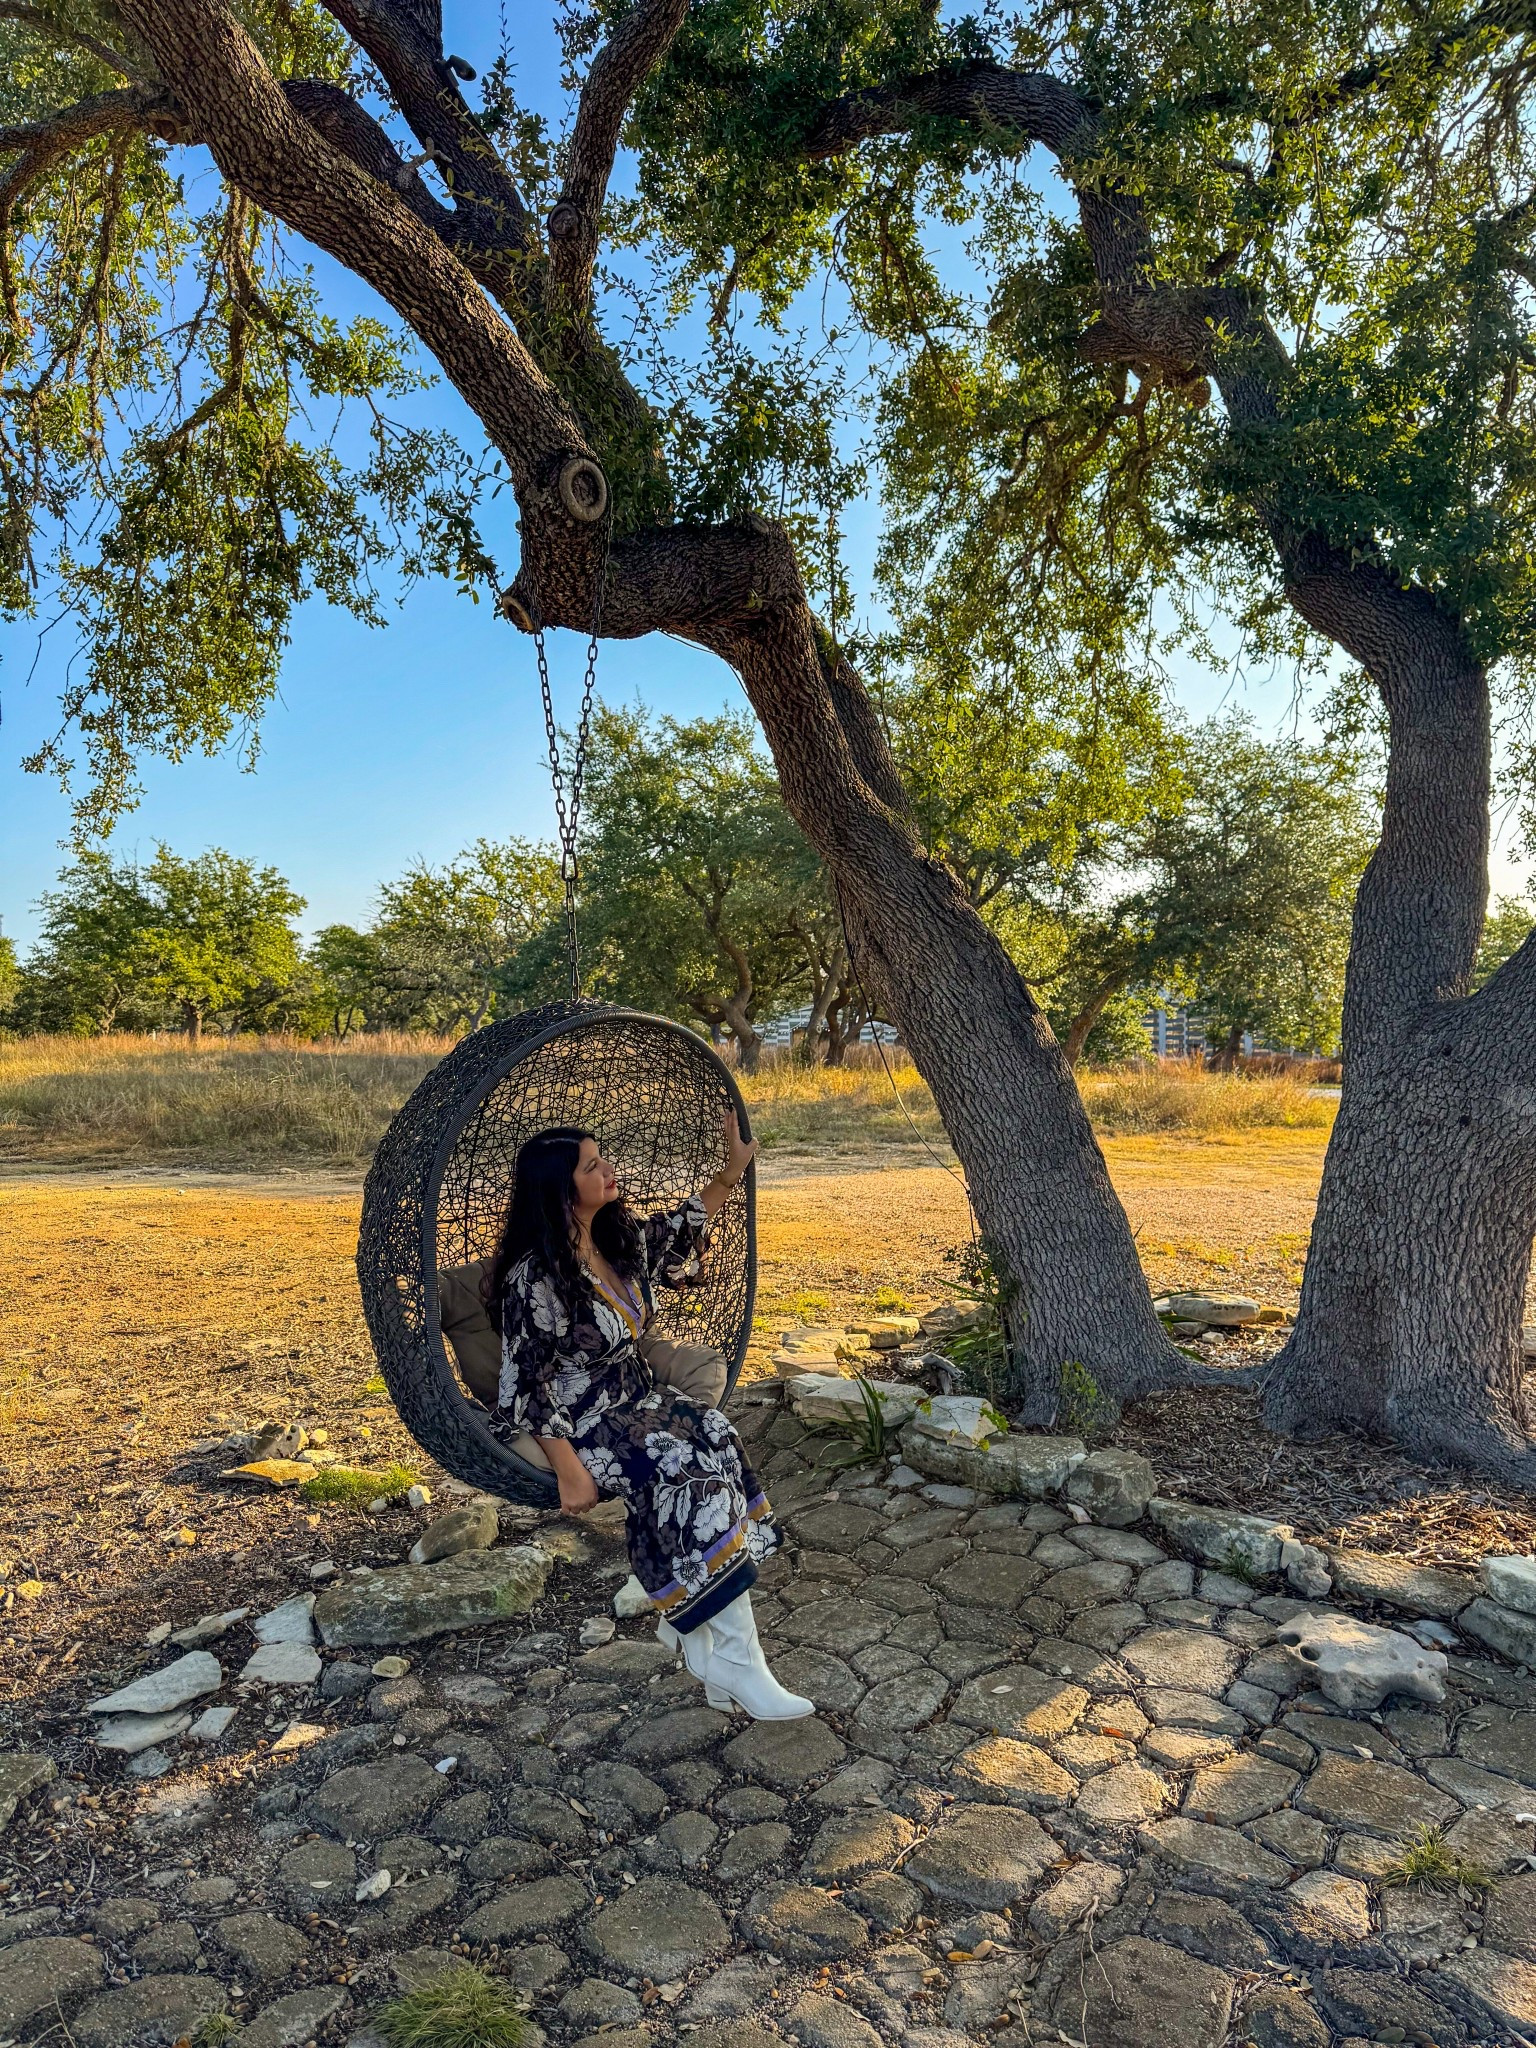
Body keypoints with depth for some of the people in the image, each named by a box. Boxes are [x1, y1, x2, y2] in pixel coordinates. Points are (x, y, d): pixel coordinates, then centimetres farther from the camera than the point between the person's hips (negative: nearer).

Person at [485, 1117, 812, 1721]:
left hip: (637, 1402, 8)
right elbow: (530, 1387, -19)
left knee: (715, 1442, -19)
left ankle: (686, 1620, -8)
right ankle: (734, 1662, -17)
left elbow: (678, 1229, 21)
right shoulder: (535, 1278, -22)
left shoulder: (618, 1239, 1)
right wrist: (570, 1473, -21)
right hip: (582, 1427, -7)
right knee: (691, 1471, -26)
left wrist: (731, 1171, 19)